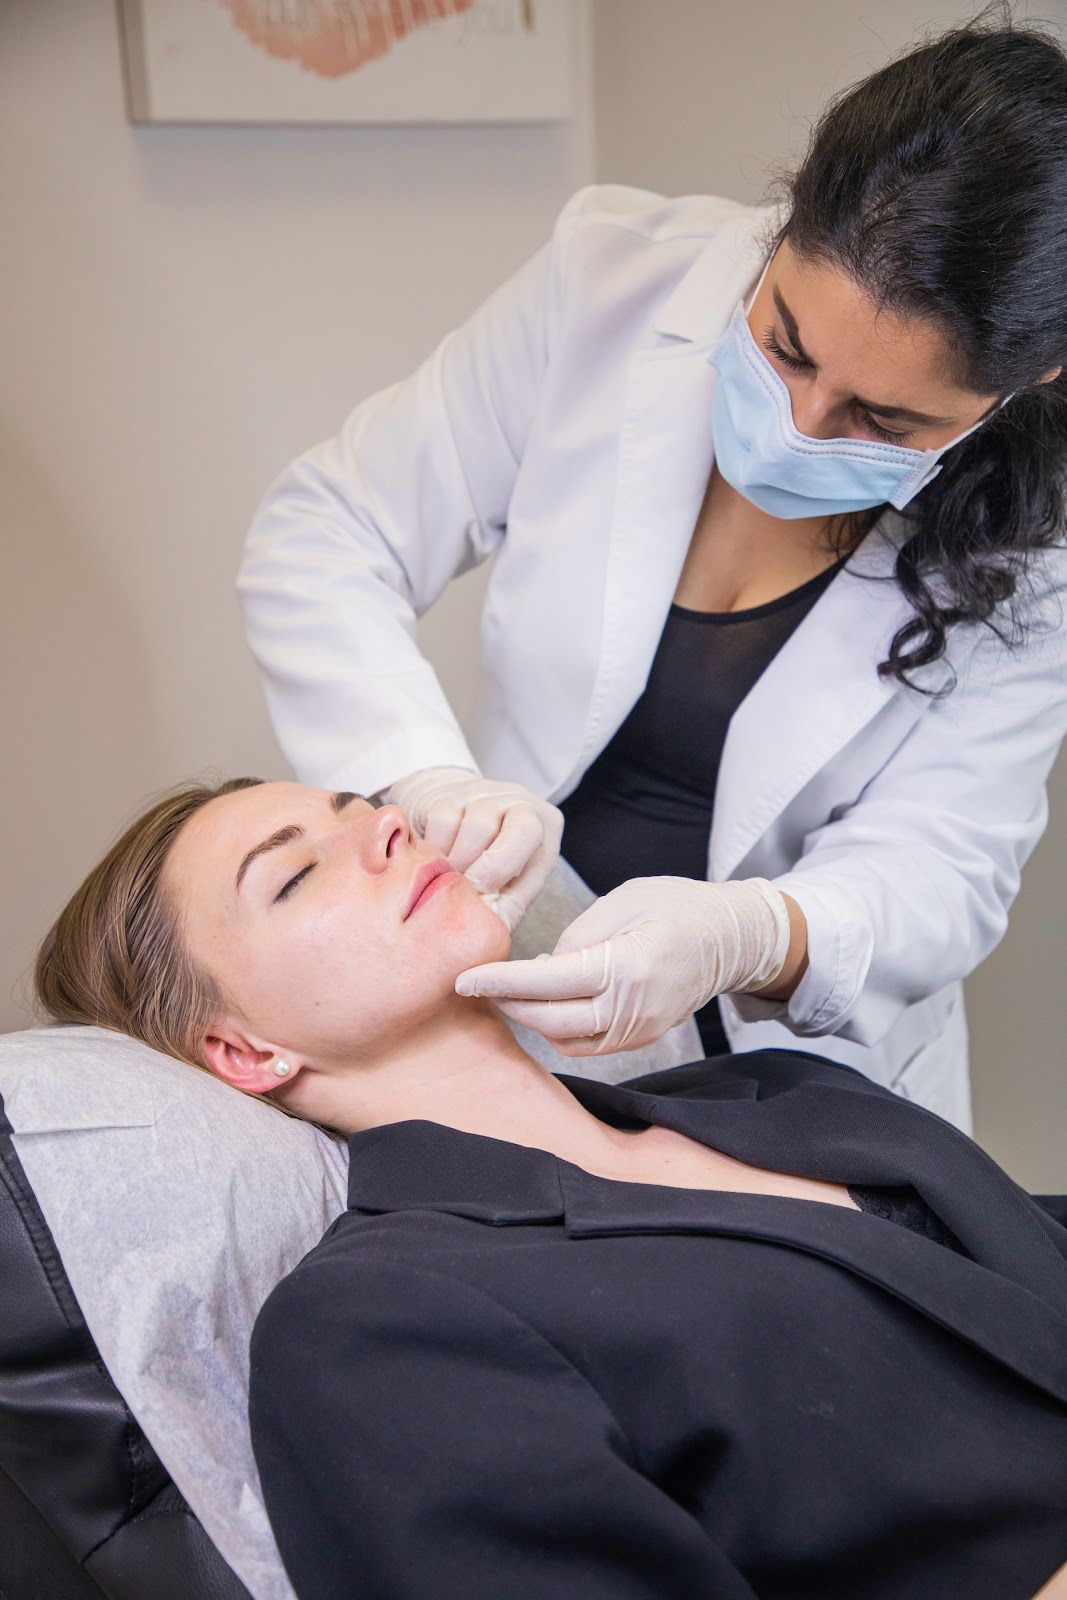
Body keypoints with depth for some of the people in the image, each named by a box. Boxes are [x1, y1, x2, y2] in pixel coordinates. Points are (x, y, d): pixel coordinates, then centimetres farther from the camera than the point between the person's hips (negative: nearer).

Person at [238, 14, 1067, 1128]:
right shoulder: (612, 280, -13)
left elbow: (940, 867, -14)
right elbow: (321, 537, -9)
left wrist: (746, 938, -35)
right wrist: (432, 776, -26)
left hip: (796, 1064, 0)